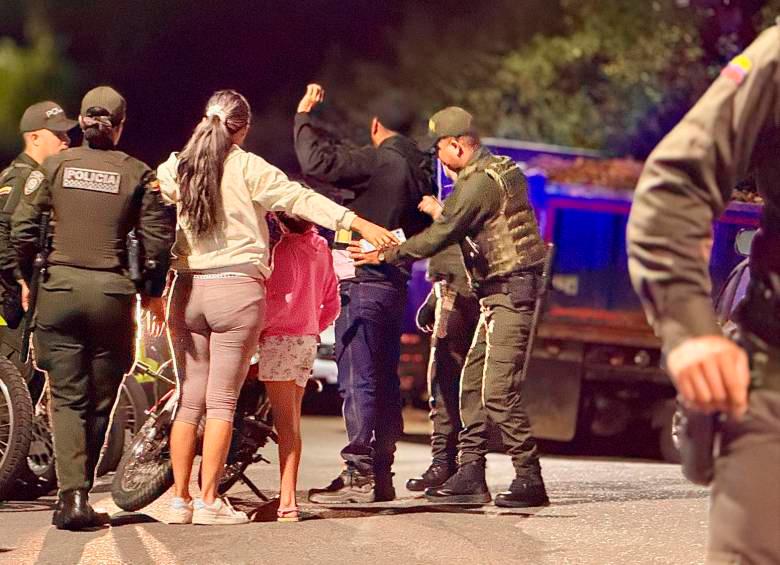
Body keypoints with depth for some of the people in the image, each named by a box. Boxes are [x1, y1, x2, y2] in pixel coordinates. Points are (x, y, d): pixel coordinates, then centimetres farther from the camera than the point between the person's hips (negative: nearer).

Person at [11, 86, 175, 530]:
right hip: (112, 293, -1)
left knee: (68, 398, 3)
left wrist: (29, 278, 16)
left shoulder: (55, 167, 4)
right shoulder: (138, 174, 2)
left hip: (59, 289, 1)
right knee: (100, 402, 10)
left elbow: (22, 228, 1)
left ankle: (72, 496, -11)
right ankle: (81, 491, 13)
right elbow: (158, 239, -2)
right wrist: (152, 293, 12)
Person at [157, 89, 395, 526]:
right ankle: (209, 501, -4)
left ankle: (180, 500, 8)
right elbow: (299, 198, -13)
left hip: (188, 290, 4)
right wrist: (357, 222, -17)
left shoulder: (176, 169, 8)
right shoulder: (246, 168, -5)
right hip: (237, 288, -4)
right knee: (222, 401, -2)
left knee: (190, 400, 9)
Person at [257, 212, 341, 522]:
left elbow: (282, 296, -19)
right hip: (308, 340, 7)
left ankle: (288, 502, -14)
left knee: (285, 424, -10)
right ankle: (288, 499, 17)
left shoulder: (285, 247, -11)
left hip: (281, 339, -7)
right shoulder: (321, 247, 11)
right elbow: (333, 303, 14)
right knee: (292, 424, 14)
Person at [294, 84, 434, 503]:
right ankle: (381, 475, 16)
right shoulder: (420, 170, 14)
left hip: (363, 283, -9)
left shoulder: (378, 162, -12)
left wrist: (303, 116, -7)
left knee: (358, 379, -9)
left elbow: (318, 162, -20)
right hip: (396, 285, 9)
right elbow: (423, 232, 21)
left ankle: (359, 475, -12)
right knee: (383, 380, 13)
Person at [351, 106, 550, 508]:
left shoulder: (480, 183, -16)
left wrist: (385, 255, -9)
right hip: (498, 293, 11)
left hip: (510, 291, -11)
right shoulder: (499, 170, 15)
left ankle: (529, 480, -12)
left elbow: (440, 235, -17)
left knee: (498, 391, -13)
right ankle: (470, 474, 11)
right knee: (473, 385, 10)